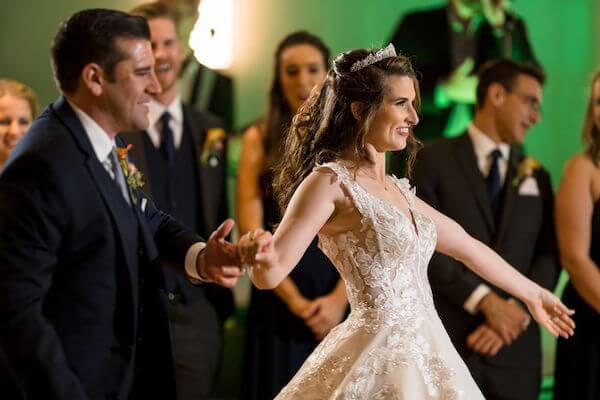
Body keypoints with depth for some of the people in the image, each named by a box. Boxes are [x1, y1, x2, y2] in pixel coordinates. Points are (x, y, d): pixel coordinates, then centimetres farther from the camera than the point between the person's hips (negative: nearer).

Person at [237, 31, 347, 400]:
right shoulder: (259, 138, 2)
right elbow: (251, 233, -4)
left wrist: (340, 299, -13)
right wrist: (295, 300, -11)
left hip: (345, 299, 1)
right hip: (278, 301, -1)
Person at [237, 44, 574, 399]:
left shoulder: (396, 189, 13)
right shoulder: (330, 182, -11)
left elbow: (467, 246, 25)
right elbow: (271, 274, -22)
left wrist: (532, 293, 32)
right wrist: (261, 258, -45)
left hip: (427, 353, 8)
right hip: (379, 358, -8)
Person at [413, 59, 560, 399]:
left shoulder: (537, 176, 15)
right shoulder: (434, 160, 1)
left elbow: (550, 257, 7)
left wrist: (514, 311, -10)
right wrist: (485, 301, -15)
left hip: (515, 349, 4)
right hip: (445, 340, -3)